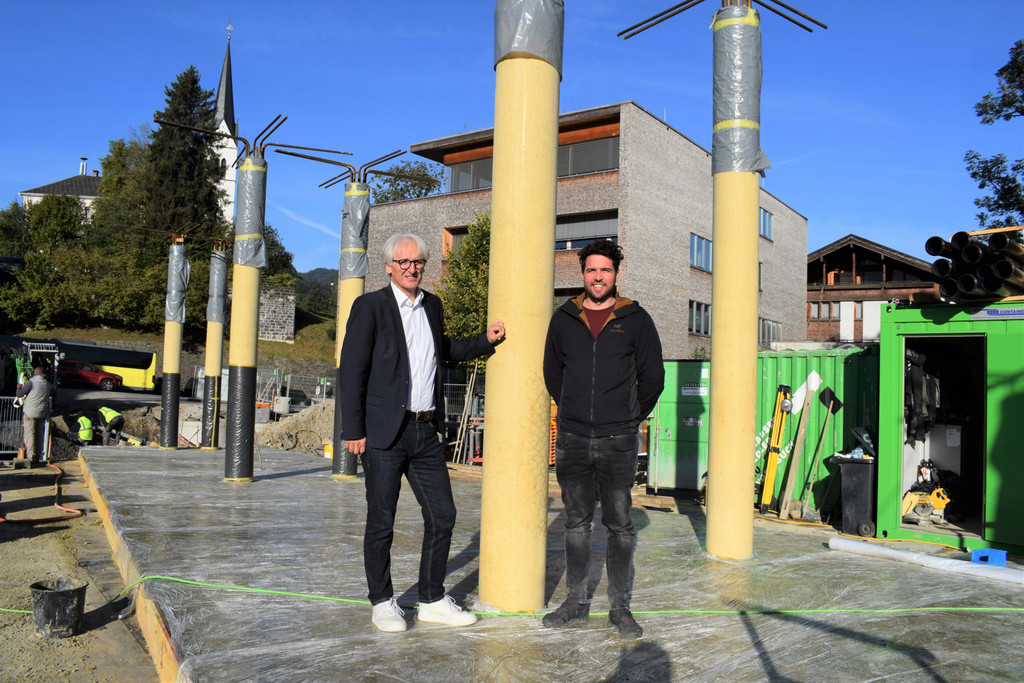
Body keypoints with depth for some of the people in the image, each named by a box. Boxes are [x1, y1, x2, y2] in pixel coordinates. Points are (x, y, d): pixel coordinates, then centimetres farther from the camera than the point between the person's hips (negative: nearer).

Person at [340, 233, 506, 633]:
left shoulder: (432, 305, 13)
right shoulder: (370, 306, -5)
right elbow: (351, 371, -7)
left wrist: (486, 340, 17)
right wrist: (353, 431, -12)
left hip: (425, 431, 6)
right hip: (384, 434, -6)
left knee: (442, 516, 8)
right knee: (381, 524, 5)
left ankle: (433, 601, 23)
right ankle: (383, 603, 22)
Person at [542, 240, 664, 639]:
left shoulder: (635, 319, 2)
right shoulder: (564, 319, 7)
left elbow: (653, 377, 7)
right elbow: (552, 372, 18)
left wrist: (632, 417, 11)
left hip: (619, 442, -2)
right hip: (572, 440, 2)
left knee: (620, 526, 2)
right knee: (577, 523, 9)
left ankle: (620, 607, 13)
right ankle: (576, 602, 20)